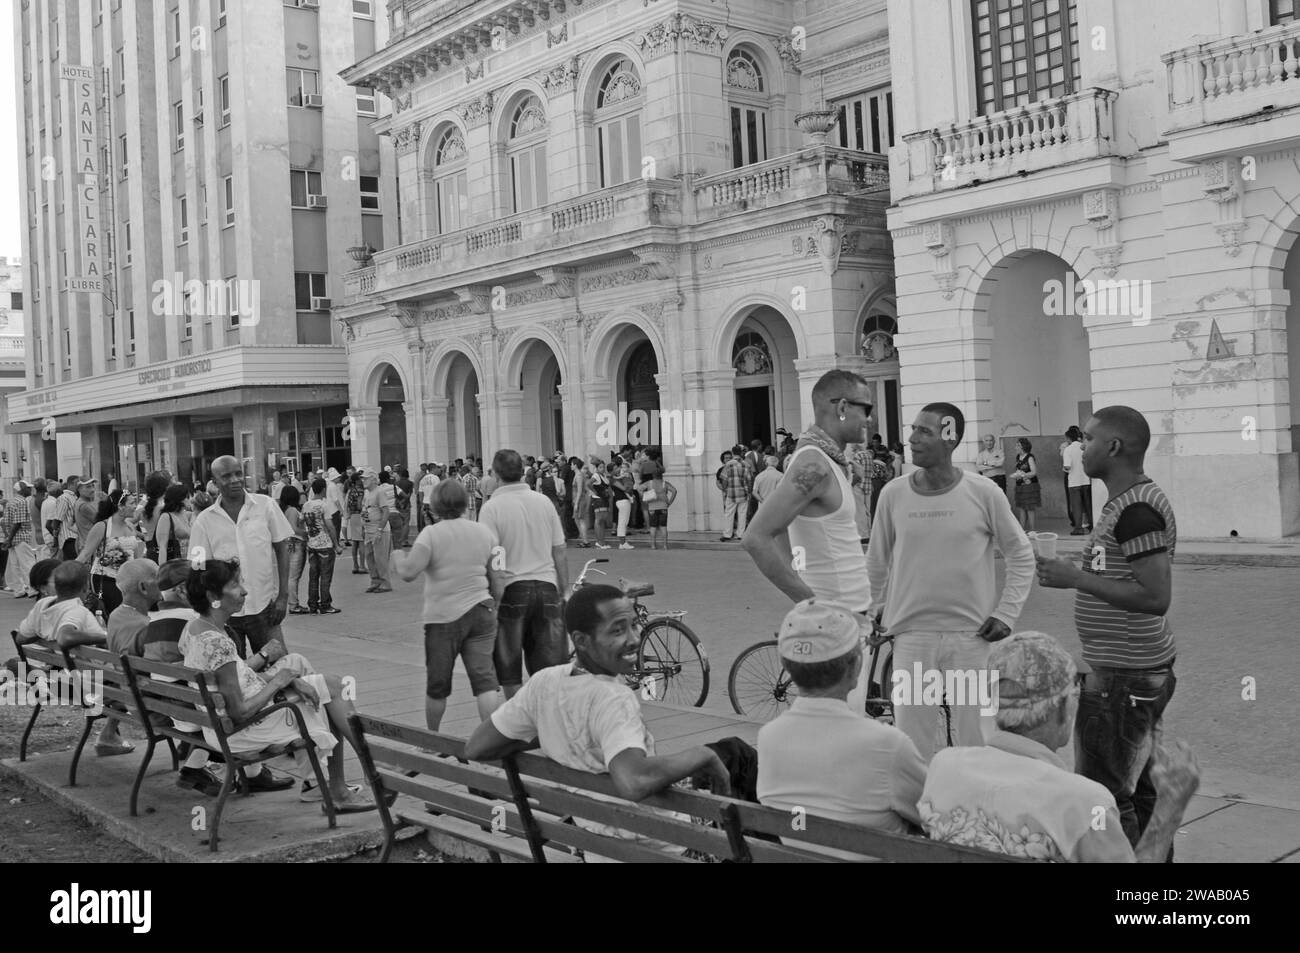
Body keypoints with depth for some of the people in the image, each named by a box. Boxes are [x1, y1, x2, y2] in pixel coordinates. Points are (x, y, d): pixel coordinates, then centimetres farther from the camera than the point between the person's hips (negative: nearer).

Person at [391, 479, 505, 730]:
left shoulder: (431, 534, -8)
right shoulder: (485, 531, 5)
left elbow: (408, 572, -19)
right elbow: (497, 582, 9)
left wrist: (398, 557, 1)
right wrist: (493, 607, 22)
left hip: (444, 616, -3)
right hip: (481, 611, 3)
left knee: (437, 684, 12)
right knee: (484, 677, 0)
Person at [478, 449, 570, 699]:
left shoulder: (492, 507, -8)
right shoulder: (544, 501, 5)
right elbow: (560, 551, 7)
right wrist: (563, 589, 15)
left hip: (511, 588, -3)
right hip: (547, 586, 4)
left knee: (510, 671, 8)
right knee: (549, 665, 9)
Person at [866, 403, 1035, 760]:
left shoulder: (984, 493, -6)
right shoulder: (893, 494, -2)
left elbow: (1021, 556, 5)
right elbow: (876, 562, 12)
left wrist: (1006, 613, -2)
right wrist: (872, 610, 14)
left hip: (971, 636, -1)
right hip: (911, 635, 1)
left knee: (972, 741, 8)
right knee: (913, 743, 5)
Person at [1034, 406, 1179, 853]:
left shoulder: (1136, 510, -20)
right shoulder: (1131, 501, 13)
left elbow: (1155, 597, -26)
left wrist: (1076, 578, -22)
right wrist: (1077, 573, 13)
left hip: (1123, 677, -11)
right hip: (1139, 669, 11)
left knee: (1105, 797, -5)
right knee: (1139, 788, 18)